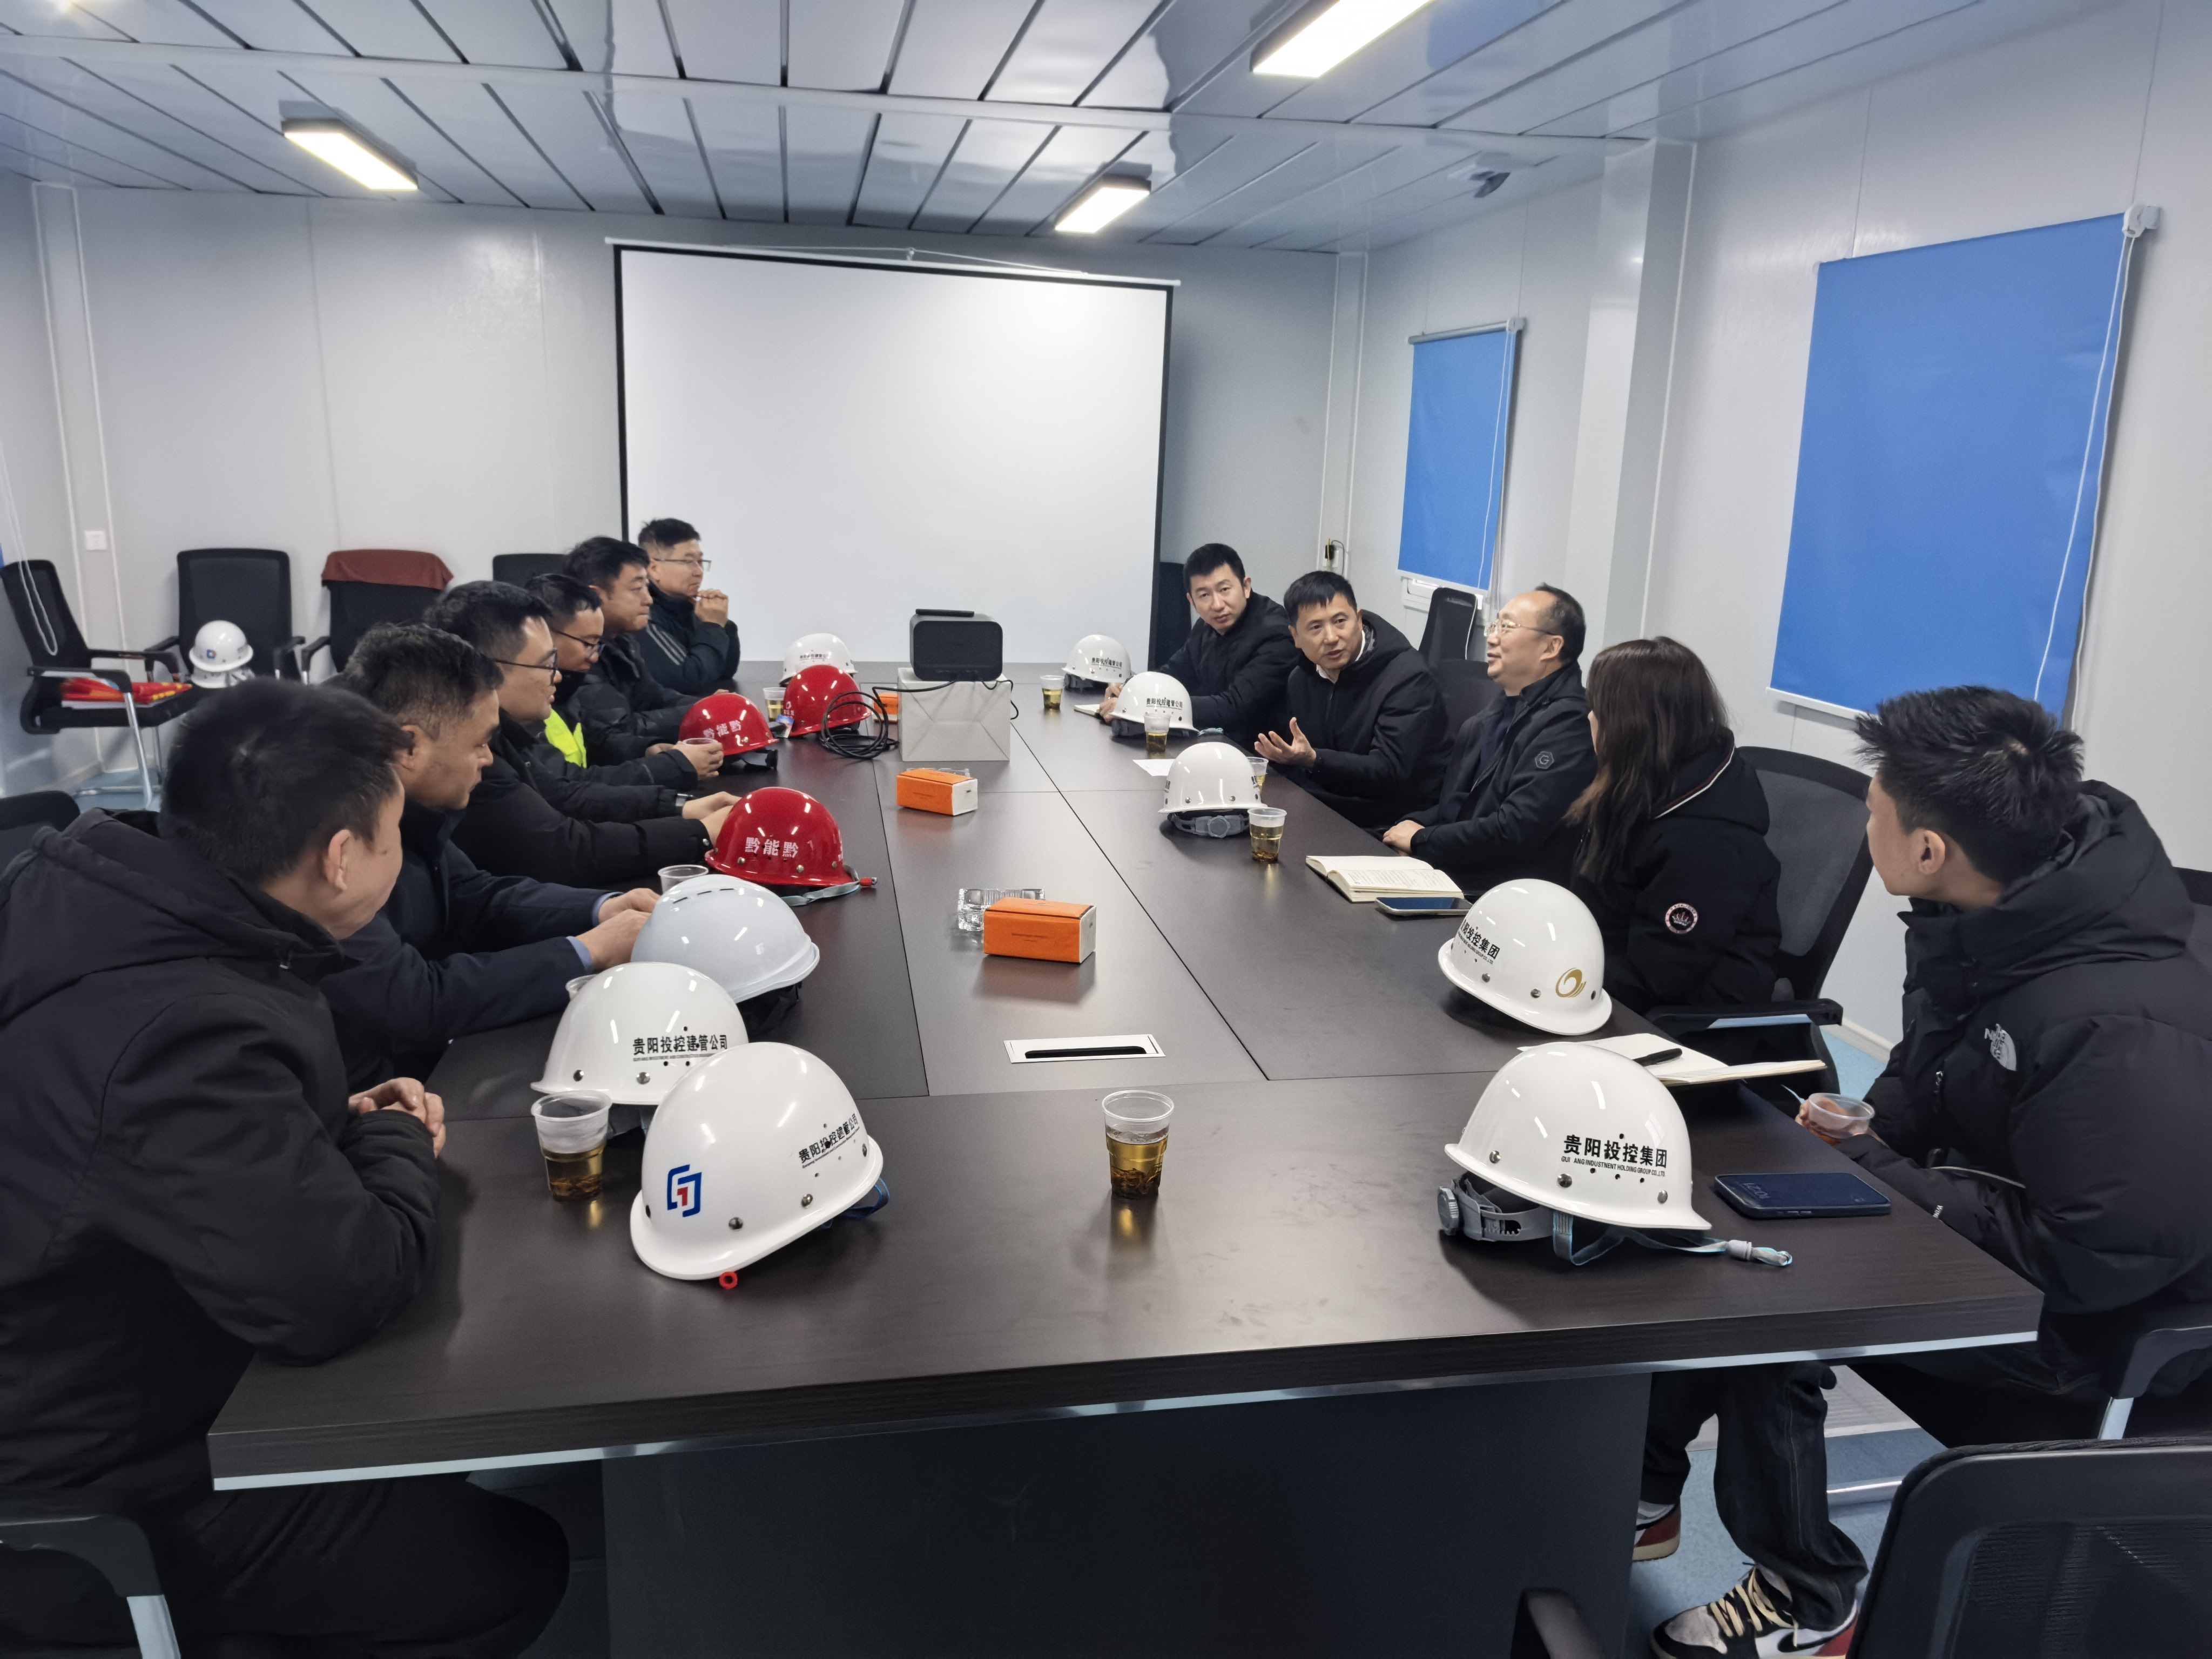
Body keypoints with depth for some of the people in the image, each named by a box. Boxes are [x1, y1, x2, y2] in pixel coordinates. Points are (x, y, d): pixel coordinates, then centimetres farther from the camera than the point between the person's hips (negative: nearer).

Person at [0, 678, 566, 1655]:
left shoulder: (94, 882, -7)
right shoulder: (187, 1032, -37)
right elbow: (345, 1292, -35)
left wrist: (335, 1124, -3)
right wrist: (396, 1143, -16)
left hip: (81, 1380, 9)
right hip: (90, 1513, -9)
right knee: (515, 1566, -2)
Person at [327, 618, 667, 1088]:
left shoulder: (405, 806, -2)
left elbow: (478, 898, 12)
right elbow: (414, 1003, -27)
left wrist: (600, 909, -4)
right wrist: (587, 953, -19)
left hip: (431, 1051, 7)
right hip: (373, 1096, -7)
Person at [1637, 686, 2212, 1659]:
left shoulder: (2122, 1033, -33)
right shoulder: (1985, 919, -6)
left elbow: (2095, 1259, -31)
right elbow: (1925, 1076, 12)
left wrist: (1871, 1173, -23)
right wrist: (1863, 1133, -6)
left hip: (2087, 1327, -8)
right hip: (1983, 1216, 9)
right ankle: (1645, 1490, 13)